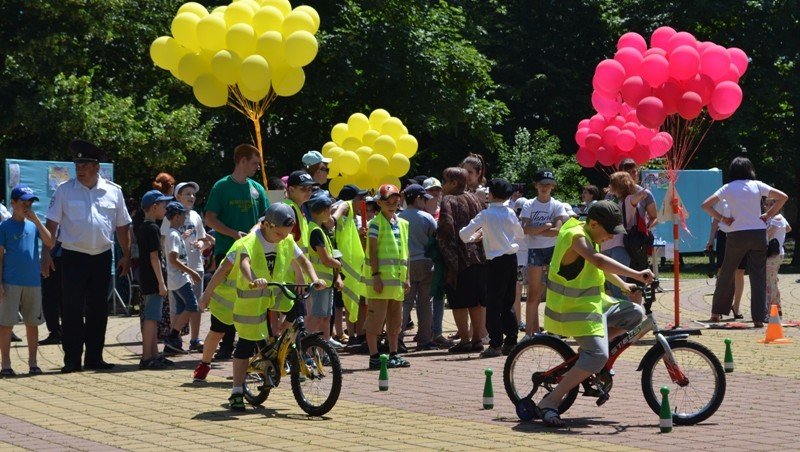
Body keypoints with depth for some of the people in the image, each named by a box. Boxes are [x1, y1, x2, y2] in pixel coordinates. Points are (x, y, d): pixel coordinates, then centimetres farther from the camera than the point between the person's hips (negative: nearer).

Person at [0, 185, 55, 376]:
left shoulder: (33, 226, 8)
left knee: (32, 323, 9)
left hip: (33, 283, 4)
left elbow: (50, 243, -5)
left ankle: (33, 362, 16)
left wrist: (36, 220, -10)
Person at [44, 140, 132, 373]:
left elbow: (122, 226, 10)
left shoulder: (113, 191, 4)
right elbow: (51, 223, -2)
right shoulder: (65, 190, -1)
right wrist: (46, 253, -9)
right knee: (72, 309, -6)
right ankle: (72, 359, -1)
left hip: (102, 257, 3)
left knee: (98, 309, 8)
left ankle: (94, 357, 17)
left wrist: (126, 255, 6)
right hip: (74, 257, -3)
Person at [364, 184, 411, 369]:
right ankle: (374, 357, -4)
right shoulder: (376, 223, -6)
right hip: (381, 278, -7)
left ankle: (393, 354, 20)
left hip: (397, 278, 7)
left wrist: (407, 277, 15)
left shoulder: (402, 224, 16)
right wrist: (376, 275, -18)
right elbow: (373, 252, -11)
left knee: (395, 319, 12)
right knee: (376, 318, -6)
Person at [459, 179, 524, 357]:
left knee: (493, 304, -2)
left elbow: (464, 234, -7)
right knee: (508, 304, 13)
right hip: (512, 259, 5)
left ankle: (495, 344, -4)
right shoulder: (510, 213, 5)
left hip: (496, 261, -5)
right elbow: (520, 235, 19)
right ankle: (511, 342, 13)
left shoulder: (486, 215, -7)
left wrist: (473, 237, 15)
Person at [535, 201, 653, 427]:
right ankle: (549, 403, -19)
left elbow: (600, 267, 27)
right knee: (598, 356, -22)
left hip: (594, 302, 10)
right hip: (575, 309, -10)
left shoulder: (586, 235, 12)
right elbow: (599, 261, -38)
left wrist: (623, 285, 24)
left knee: (635, 313, 10)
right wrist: (636, 274, -41)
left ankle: (586, 351, 12)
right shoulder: (577, 236, -20)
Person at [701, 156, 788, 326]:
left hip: (737, 235, 0)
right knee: (758, 276, 4)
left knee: (726, 274, 14)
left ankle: (717, 312, 20)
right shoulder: (757, 185, 2)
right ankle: (759, 317, -1)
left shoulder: (728, 188, 0)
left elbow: (705, 205, -5)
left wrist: (721, 218, 2)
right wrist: (768, 215, 4)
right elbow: (783, 197, 1)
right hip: (759, 234, 1)